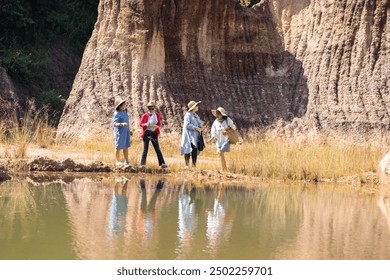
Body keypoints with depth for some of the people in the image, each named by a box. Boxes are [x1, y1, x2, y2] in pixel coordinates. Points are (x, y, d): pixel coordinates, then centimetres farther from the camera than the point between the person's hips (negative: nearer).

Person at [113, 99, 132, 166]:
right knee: (118, 147, 3)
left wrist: (128, 130, 24)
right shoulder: (116, 114, -15)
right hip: (119, 132, -7)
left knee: (126, 147, 6)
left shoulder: (124, 112, 8)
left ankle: (127, 162, 8)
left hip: (126, 132, 7)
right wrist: (122, 124, -42)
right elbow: (115, 124, -23)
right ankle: (118, 161, 15)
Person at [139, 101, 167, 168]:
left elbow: (159, 124, 7)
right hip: (146, 133, -2)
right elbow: (140, 124, 0)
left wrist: (156, 126, -15)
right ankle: (142, 164, 9)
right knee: (145, 149, 0)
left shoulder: (157, 115, 2)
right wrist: (145, 124, -20)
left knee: (157, 149, 2)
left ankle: (162, 163, 1)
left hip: (154, 133, 2)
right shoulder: (145, 115, -5)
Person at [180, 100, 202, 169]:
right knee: (189, 150, -9)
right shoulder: (188, 115, -7)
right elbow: (187, 125, -17)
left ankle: (194, 165, 5)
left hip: (195, 136, 8)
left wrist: (200, 127, 3)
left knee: (195, 150, 4)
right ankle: (186, 165, -6)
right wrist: (196, 128, -19)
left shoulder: (196, 116, 19)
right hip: (189, 136, -8)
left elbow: (199, 124, 24)